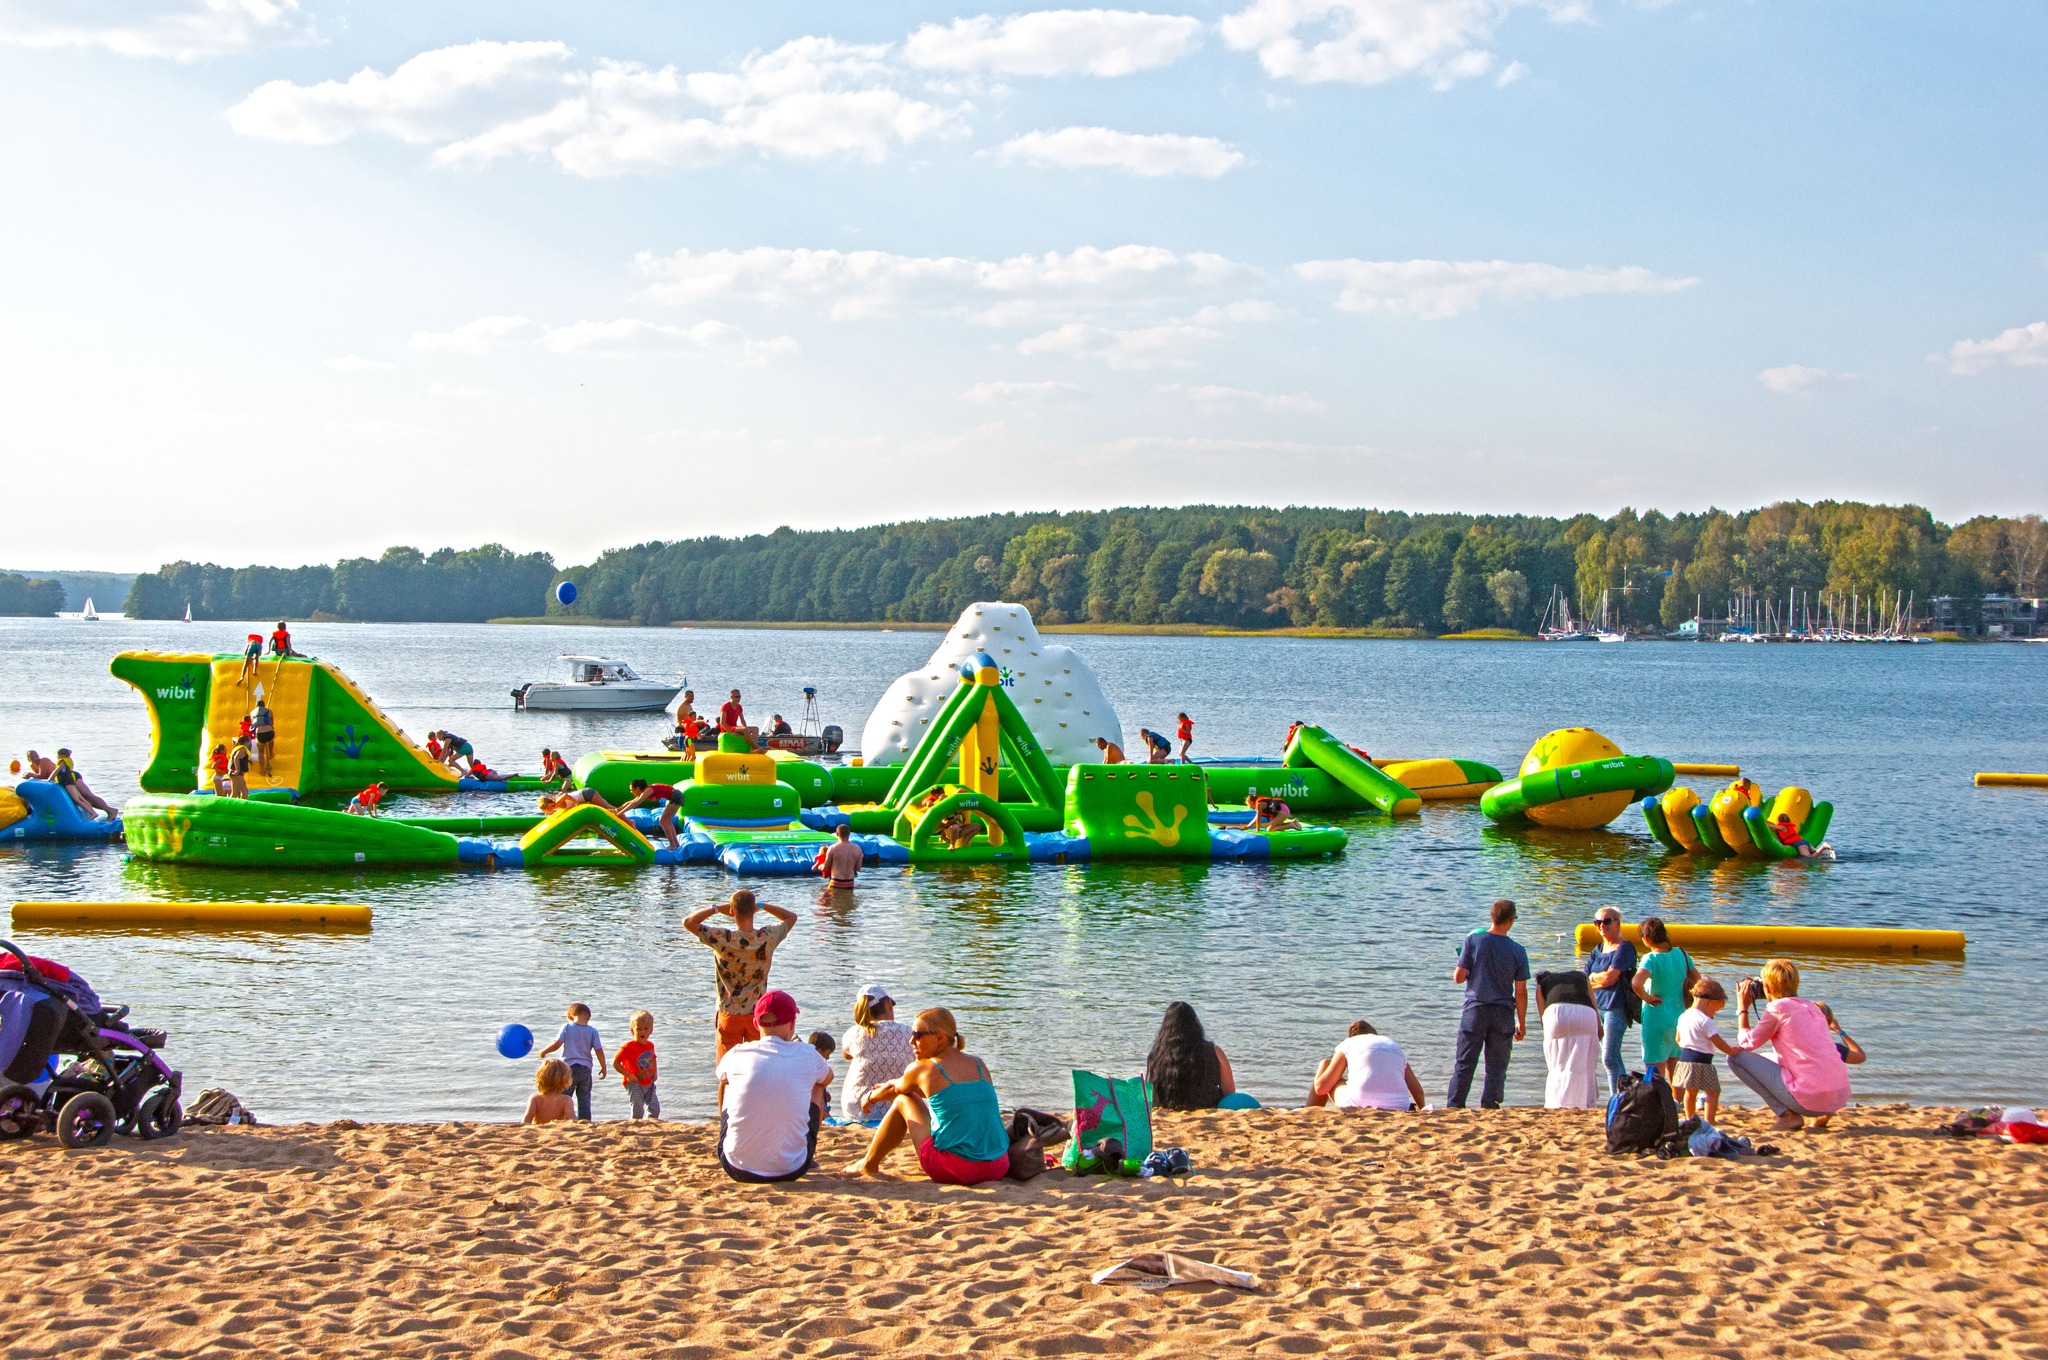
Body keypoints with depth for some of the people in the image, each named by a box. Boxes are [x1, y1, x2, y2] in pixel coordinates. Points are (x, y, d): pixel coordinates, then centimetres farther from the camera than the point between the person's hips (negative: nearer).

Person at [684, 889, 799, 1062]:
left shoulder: (723, 938, -21)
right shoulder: (768, 937, -14)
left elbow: (688, 922, -11)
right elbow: (791, 917, 5)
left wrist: (717, 908, -7)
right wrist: (762, 905, -2)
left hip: (729, 1015, -2)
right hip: (758, 1014, 2)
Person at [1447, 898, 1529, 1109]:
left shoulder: (1473, 941, -5)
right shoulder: (1518, 951, -3)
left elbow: (1458, 977, -6)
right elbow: (1521, 991, 0)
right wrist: (1521, 1022, 10)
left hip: (1475, 1010, 0)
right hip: (1503, 1013, 0)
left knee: (1463, 1064, 4)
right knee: (1496, 1066, 8)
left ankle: (1454, 1106, 0)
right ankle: (1489, 1106, 4)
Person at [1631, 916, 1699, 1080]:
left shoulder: (1651, 959, -18)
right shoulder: (1682, 954, 1)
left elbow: (1636, 984, -34)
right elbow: (1697, 981, 8)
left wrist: (1647, 997, -16)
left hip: (1656, 1019, -6)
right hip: (1679, 1020, 6)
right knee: (1674, 1071, 20)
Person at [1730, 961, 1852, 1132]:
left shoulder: (1777, 1007, -6)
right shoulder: (1812, 1007, 17)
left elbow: (1748, 1043, 7)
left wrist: (1743, 1008, 21)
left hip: (1810, 1098, -8)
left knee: (1736, 1055, 2)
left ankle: (1787, 1115, -5)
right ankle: (1821, 1115, 15)